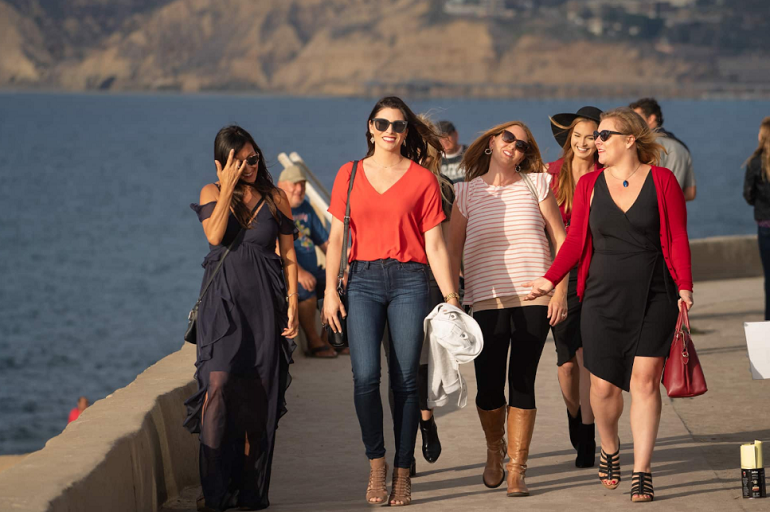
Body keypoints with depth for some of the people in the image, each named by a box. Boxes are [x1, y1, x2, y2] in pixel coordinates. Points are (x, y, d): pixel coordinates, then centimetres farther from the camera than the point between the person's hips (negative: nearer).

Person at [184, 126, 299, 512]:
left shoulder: (275, 199, 7)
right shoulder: (212, 193, 4)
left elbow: (289, 256, 8)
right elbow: (215, 236, -14)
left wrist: (292, 305, 0)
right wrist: (229, 186, -14)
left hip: (264, 305, 1)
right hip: (223, 302, -1)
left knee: (258, 398, 1)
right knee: (218, 385, -15)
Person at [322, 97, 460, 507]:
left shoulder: (423, 180, 5)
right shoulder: (349, 175, 10)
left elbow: (434, 244, 5)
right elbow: (336, 237, 10)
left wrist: (450, 295, -2)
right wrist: (330, 290, 2)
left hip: (409, 280, -1)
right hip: (363, 280, 1)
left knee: (405, 379, -2)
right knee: (365, 376, -12)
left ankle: (402, 472, 6)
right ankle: (376, 463, 4)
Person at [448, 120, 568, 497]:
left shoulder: (536, 184, 6)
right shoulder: (467, 193, 8)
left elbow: (561, 239, 5)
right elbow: (453, 252, 9)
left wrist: (560, 291, -3)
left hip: (534, 297, 0)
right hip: (487, 300, 0)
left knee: (522, 384, -3)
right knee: (489, 388, -4)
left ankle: (516, 471, 4)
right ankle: (494, 450, 26)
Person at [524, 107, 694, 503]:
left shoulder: (662, 181, 1)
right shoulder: (589, 184, 8)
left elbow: (678, 239, 1)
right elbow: (576, 240, 10)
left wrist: (685, 287, -8)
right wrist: (550, 279, 1)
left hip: (654, 297, -2)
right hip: (603, 297, 2)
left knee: (645, 381, -9)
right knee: (604, 384, 1)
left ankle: (641, 474, -4)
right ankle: (609, 451, 30)